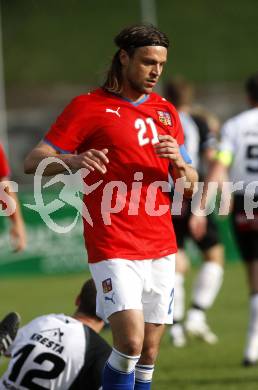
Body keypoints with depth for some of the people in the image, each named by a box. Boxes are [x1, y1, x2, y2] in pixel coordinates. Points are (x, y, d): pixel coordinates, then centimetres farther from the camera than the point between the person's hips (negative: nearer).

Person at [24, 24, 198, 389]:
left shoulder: (166, 112, 14)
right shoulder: (89, 107, -3)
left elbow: (189, 186, 15)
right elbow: (33, 161, -8)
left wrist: (178, 161, -8)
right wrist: (73, 160, -29)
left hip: (161, 248, 6)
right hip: (113, 248, -5)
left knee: (149, 351, 5)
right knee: (130, 340, -21)